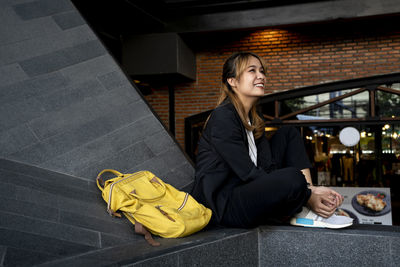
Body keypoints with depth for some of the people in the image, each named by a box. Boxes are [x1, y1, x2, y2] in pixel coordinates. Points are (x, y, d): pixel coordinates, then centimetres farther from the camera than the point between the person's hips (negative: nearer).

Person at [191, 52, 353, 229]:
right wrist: (307, 197, -19)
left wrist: (310, 189, -12)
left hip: (247, 191, 10)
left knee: (288, 134, 8)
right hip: (223, 206, -10)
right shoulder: (223, 117, -15)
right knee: (293, 178, -33)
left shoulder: (254, 120, 13)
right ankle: (305, 211, 3)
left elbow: (269, 167, 3)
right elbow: (249, 174, -21)